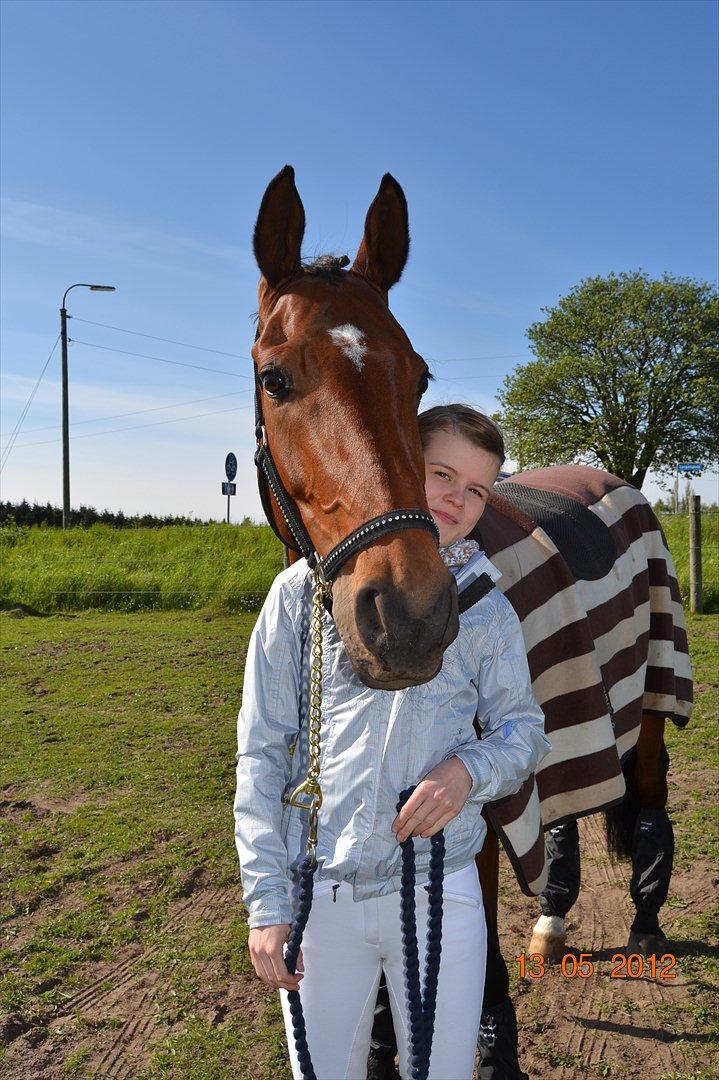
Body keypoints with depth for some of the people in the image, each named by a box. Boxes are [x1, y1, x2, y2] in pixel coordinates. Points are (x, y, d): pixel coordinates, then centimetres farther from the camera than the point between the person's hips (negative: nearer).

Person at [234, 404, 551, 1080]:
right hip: (317, 894, 0)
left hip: (443, 891, 1)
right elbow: (261, 752, -2)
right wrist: (266, 902, -6)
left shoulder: (487, 608, 1)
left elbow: (523, 729, 8)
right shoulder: (304, 590, -4)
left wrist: (470, 769, -15)